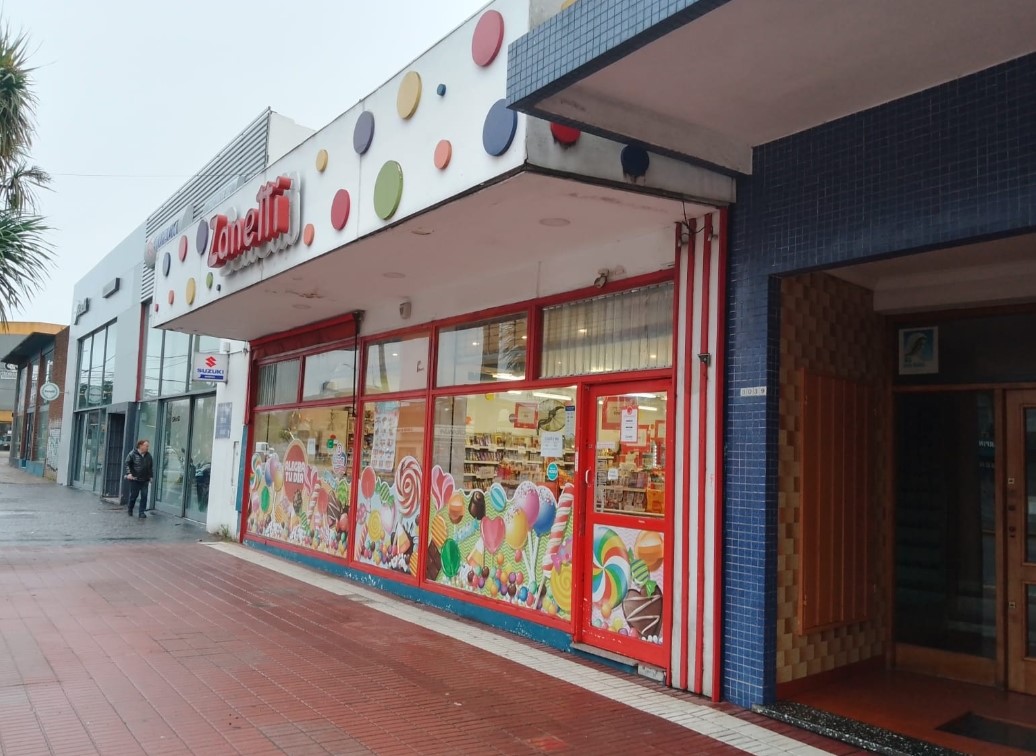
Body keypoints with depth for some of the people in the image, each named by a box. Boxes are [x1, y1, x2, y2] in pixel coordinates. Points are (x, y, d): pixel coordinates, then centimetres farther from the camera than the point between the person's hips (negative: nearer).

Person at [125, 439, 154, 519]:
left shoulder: (148, 455, 6)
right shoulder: (133, 454, -6)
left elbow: (151, 466, 16)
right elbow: (127, 463, -4)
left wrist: (150, 476, 13)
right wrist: (129, 473, -16)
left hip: (145, 480, 3)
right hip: (134, 479, -3)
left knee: (144, 496, -4)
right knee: (133, 495, 6)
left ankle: (142, 512, 0)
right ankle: (130, 510, 28)